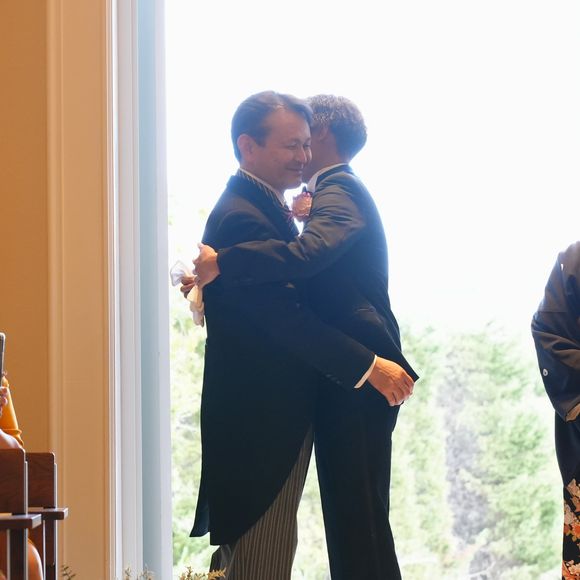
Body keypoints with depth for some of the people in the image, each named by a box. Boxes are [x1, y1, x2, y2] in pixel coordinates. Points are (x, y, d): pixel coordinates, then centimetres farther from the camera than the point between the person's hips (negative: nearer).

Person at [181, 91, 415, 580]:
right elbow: (286, 318, -24)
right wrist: (369, 367, -22)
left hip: (278, 414, 11)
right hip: (258, 417, -11)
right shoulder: (243, 219, -18)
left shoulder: (263, 209, 16)